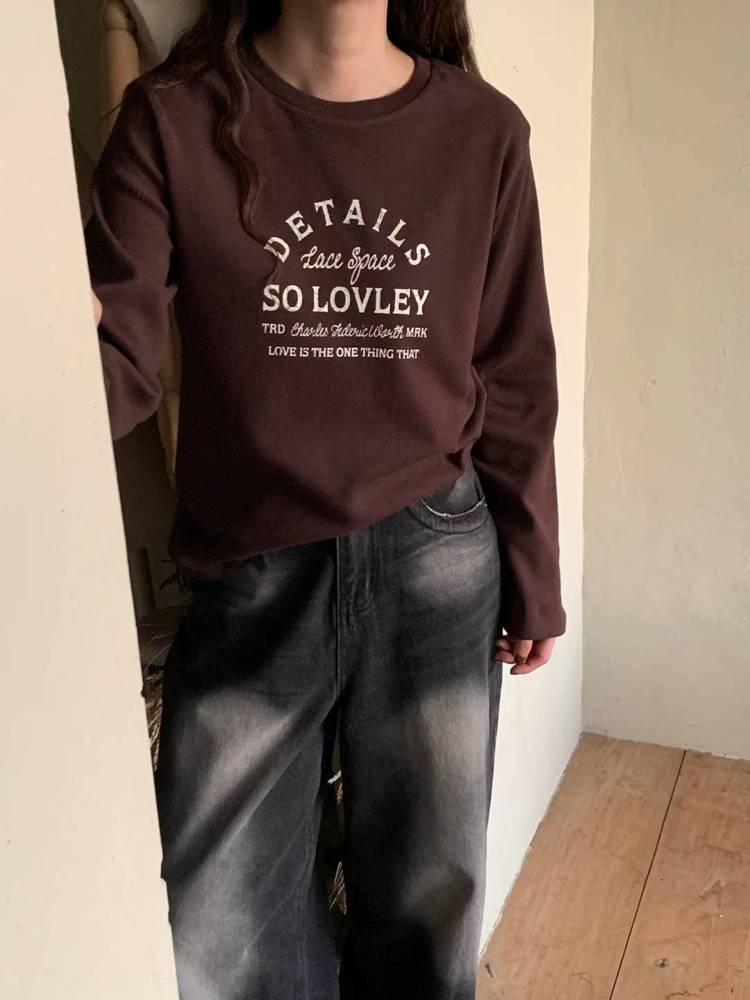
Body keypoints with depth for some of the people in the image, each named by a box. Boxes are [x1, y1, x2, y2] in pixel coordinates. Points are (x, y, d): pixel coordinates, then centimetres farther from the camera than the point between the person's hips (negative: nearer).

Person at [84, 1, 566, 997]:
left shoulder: (483, 131, 0)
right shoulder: (175, 117, -5)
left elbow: (513, 384, 4)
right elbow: (114, 361, -10)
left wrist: (534, 577, 9)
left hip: (436, 566, 1)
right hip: (249, 579, 0)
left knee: (428, 899, 17)